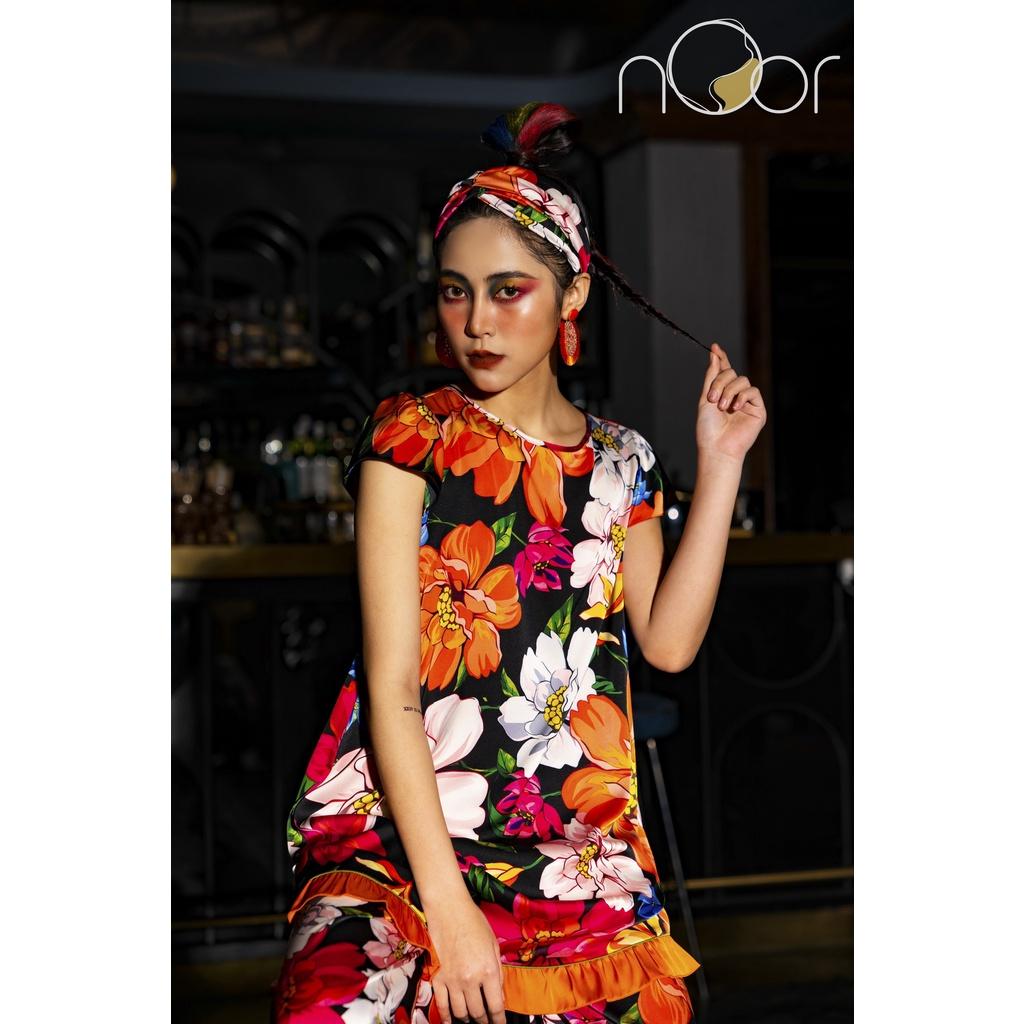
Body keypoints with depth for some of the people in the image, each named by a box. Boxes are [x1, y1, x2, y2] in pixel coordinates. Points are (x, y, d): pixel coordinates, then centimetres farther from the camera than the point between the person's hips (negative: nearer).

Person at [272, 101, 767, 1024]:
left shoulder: (621, 462, 12)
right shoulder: (411, 440, -1)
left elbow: (668, 641, 1)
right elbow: (391, 687, -8)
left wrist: (721, 462, 4)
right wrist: (448, 909, -16)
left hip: (582, 858, 4)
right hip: (401, 839, -3)